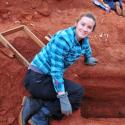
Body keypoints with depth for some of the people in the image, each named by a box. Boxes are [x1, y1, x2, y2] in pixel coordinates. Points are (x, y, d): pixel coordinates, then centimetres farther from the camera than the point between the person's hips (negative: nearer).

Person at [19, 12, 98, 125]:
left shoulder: (83, 39, 1)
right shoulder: (63, 38, -24)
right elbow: (56, 70, -25)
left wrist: (88, 58, 45)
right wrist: (63, 98, -27)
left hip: (50, 77, 9)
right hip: (37, 78, -9)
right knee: (78, 92, -17)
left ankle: (36, 105, -9)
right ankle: (39, 114, -16)